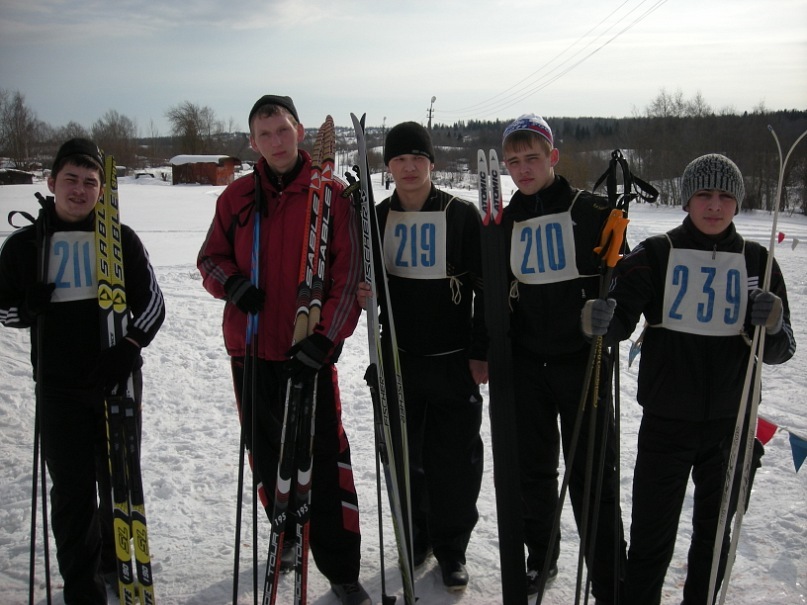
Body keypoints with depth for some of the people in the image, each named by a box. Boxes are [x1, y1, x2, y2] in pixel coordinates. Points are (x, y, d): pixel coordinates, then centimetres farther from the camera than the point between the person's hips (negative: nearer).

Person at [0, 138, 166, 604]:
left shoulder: (121, 239, 3)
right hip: (59, 387, 0)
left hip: (118, 380, 1)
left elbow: (153, 302, 5)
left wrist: (130, 346, -12)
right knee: (72, 490, 0)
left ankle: (117, 562, 35)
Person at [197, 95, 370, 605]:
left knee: (325, 458, -4)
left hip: (309, 352, -4)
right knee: (266, 453, 15)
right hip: (250, 349, 4)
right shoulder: (237, 197, 7)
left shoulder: (331, 195, -4)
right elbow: (211, 257, 14)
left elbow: (350, 275, -7)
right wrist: (231, 283, -9)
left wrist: (327, 337, -18)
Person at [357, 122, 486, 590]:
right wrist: (364, 294, -9)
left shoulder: (462, 215, -5)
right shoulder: (377, 218, 5)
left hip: (454, 358, -3)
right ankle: (418, 535, 30)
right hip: (398, 358, 3)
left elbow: (485, 287, -4)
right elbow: (368, 282, 14)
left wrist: (481, 352, -7)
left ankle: (451, 547, 20)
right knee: (403, 454, 10)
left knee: (455, 456, 3)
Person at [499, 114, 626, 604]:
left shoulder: (591, 210, -4)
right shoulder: (507, 220, 9)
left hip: (582, 360, -4)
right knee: (533, 468, 15)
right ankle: (541, 558, 35)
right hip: (527, 362, 4)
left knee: (592, 476, -2)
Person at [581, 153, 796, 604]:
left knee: (714, 533, 18)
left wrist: (770, 326, -21)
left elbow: (781, 351, 2)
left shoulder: (756, 261, 1)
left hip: (731, 423, 2)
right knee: (652, 535, 5)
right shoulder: (657, 254, -4)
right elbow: (621, 318, -13)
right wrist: (601, 320, -37)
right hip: (665, 421, -2)